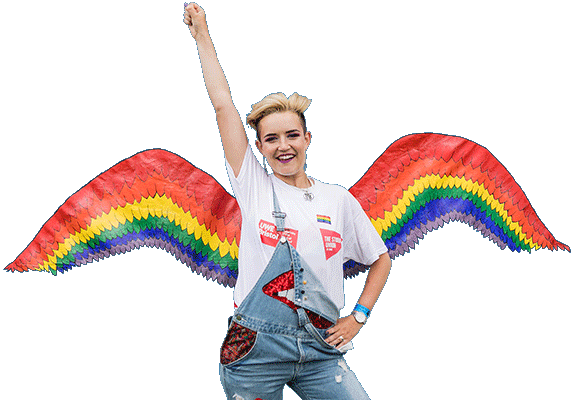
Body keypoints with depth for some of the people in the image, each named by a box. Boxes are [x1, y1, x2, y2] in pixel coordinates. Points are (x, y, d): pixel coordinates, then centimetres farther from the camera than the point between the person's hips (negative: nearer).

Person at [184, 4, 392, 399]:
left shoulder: (339, 199, 6)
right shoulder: (254, 187, 2)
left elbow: (381, 258, 17)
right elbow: (222, 104, -2)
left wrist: (359, 315, 6)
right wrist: (202, 35, 2)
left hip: (320, 351, 1)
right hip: (257, 348, -1)